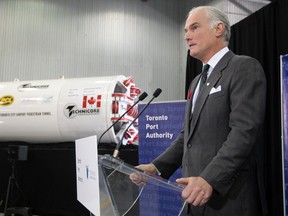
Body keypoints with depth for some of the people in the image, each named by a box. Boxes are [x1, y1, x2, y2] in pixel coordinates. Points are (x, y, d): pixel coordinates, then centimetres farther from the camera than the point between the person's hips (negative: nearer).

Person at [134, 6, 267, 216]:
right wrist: (156, 166, 7)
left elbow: (245, 131, -19)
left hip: (229, 197, -7)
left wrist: (210, 180, -28)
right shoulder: (197, 82, 18)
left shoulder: (244, 67, -8)